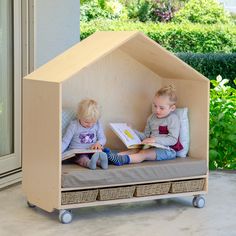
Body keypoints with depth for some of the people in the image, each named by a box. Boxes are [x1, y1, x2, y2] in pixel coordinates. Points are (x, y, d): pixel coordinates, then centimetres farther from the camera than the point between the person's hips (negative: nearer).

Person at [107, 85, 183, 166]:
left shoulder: (173, 119, -6)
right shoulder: (152, 118, 16)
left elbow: (173, 140, -16)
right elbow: (146, 136, 22)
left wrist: (155, 140, -26)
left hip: (167, 150, -7)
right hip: (153, 148, 7)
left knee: (143, 153, -31)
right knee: (135, 150, -21)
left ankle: (124, 159, -53)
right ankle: (116, 156, -42)